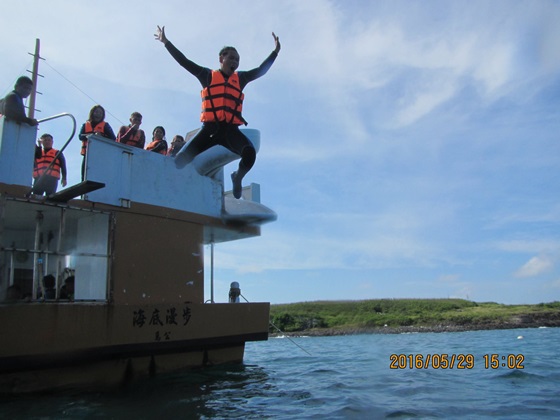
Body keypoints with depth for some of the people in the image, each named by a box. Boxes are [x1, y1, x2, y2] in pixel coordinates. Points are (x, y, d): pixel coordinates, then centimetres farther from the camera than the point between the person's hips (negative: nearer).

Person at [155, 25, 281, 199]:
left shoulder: (240, 78, 22)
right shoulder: (208, 75, 15)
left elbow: (261, 70, 21)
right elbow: (184, 61, 14)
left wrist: (275, 52, 16)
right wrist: (166, 42, 13)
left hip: (231, 130, 1)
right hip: (210, 128, -1)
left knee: (250, 153, -28)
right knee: (180, 160, -14)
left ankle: (237, 178, 4)